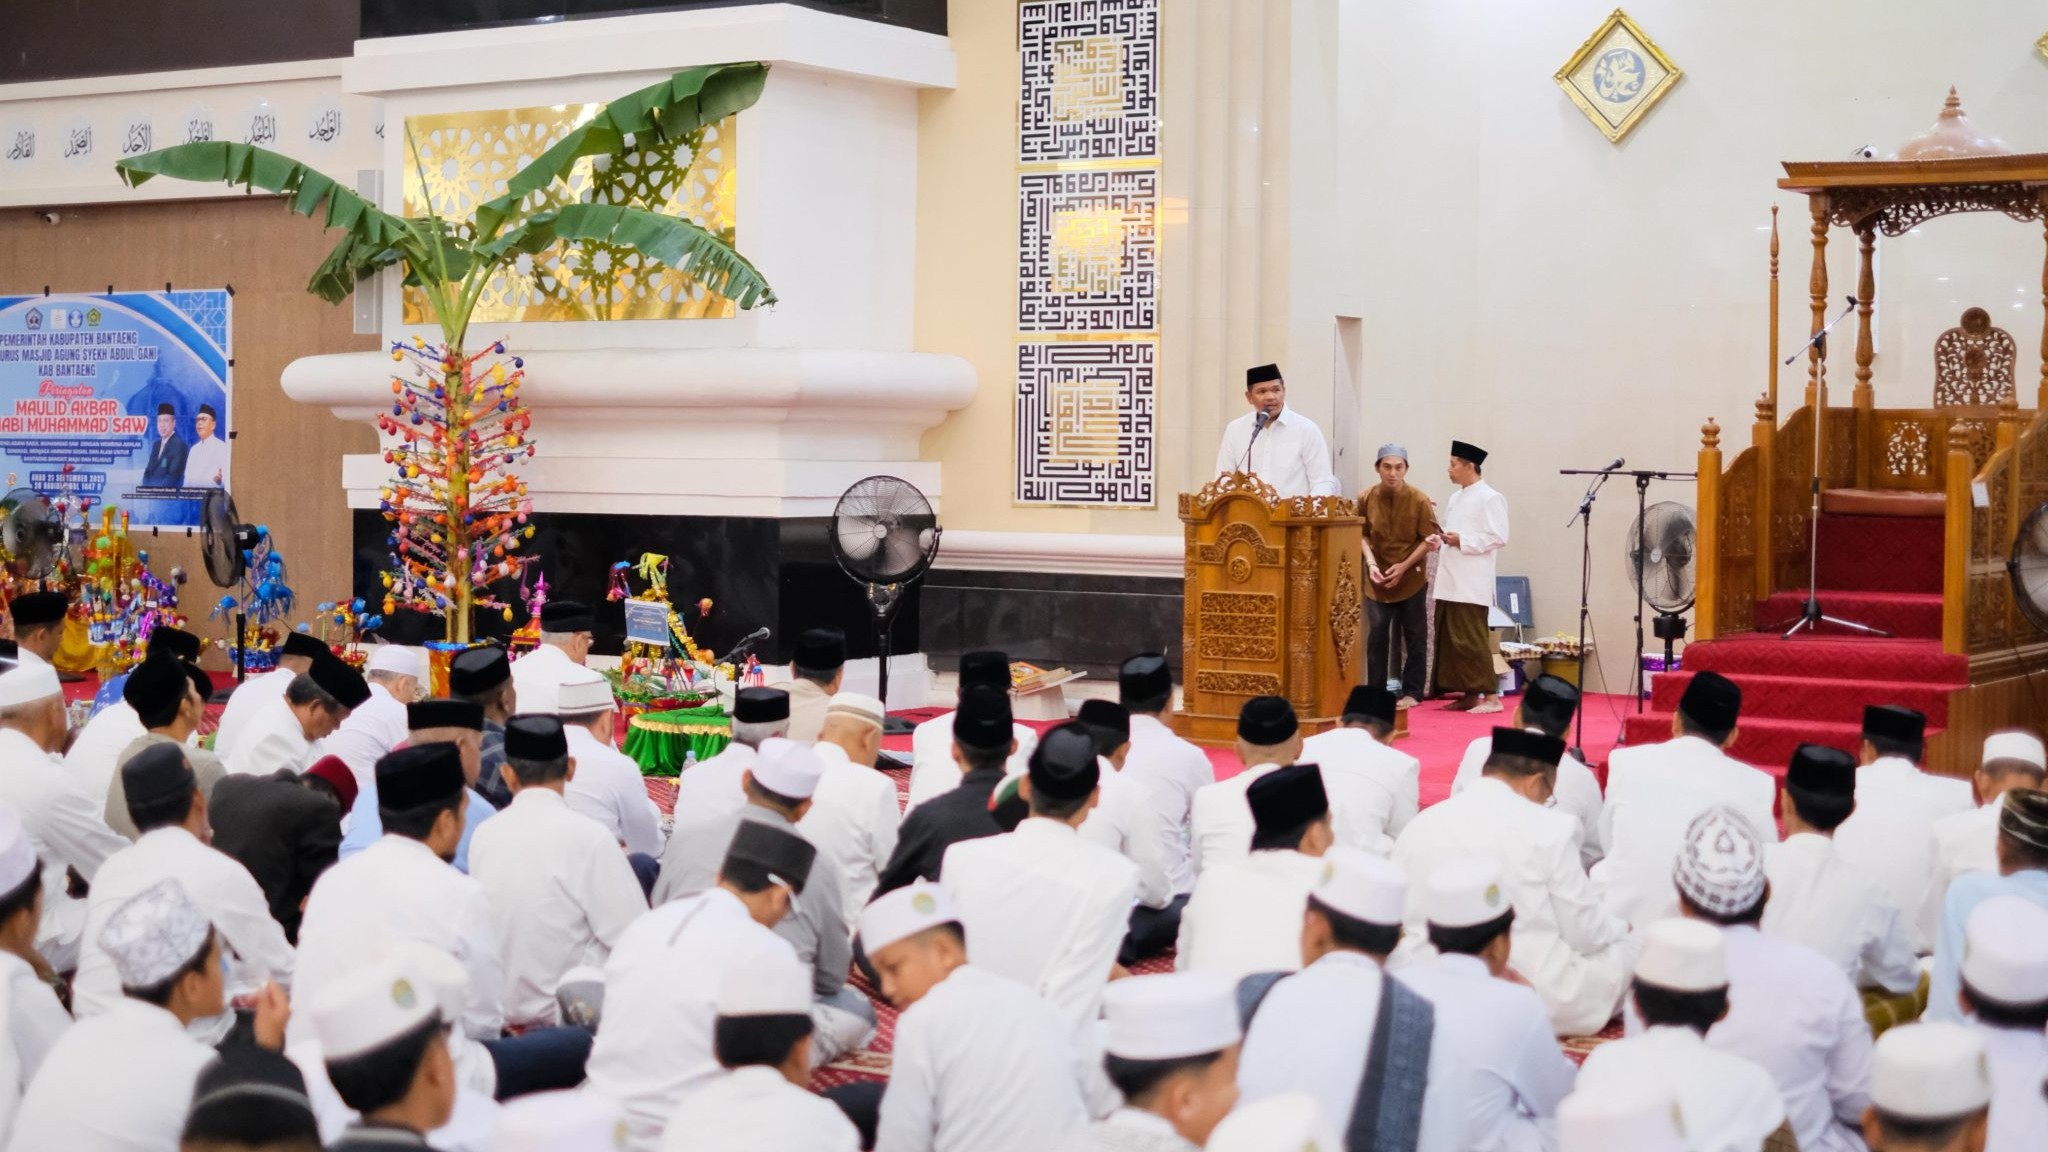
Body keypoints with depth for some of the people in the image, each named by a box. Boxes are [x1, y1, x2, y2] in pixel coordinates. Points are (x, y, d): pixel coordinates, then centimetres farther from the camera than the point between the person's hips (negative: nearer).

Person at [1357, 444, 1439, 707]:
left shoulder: (1420, 500, -13)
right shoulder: (1367, 499, -6)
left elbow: (1429, 539, -8)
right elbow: (1362, 535, 4)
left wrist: (1404, 566, -15)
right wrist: (1371, 563, -12)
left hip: (1412, 579, -2)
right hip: (1378, 579, 2)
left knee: (1414, 638, 5)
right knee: (1377, 636, 1)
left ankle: (1412, 692, 13)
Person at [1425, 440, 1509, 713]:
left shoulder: (1489, 499, -8)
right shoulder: (1456, 498, 18)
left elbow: (1499, 537, -15)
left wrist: (1462, 541, -18)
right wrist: (1438, 541, 4)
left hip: (1471, 585, -9)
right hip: (1449, 583, 9)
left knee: (1471, 640, -9)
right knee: (1450, 639, 7)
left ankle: (1490, 696, -5)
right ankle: (1467, 694, 14)